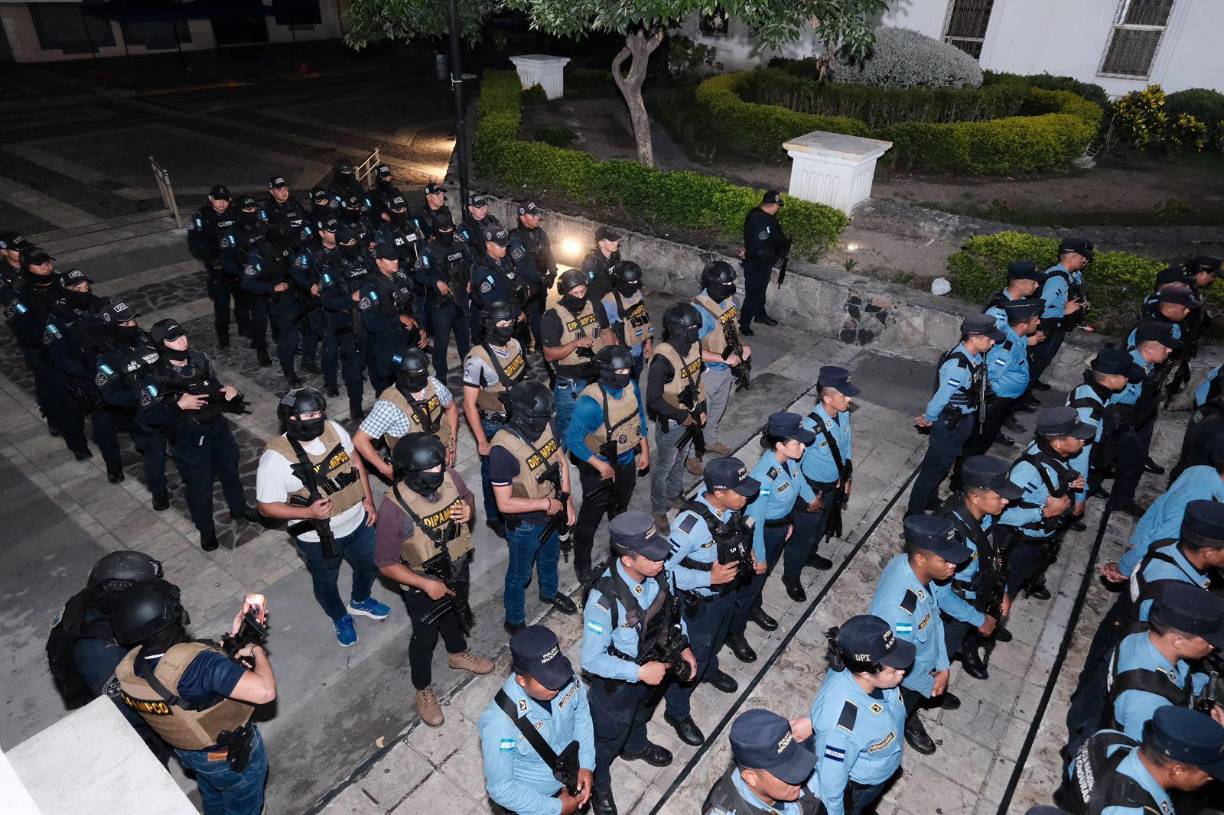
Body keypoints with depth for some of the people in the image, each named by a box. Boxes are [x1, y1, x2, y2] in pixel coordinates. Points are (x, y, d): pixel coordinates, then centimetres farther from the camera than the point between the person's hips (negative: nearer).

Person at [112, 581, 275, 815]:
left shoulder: (129, 669, -19)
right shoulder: (194, 664, -44)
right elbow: (265, 691, -46)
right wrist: (258, 651, -29)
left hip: (187, 752, 6)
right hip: (232, 757, -6)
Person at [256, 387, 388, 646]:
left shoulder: (333, 429, -15)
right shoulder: (275, 459, -28)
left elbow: (354, 460, 1)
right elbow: (266, 507, -19)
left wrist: (368, 499, 1)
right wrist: (308, 512, -32)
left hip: (357, 521, 5)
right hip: (318, 539, -4)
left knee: (368, 565, 28)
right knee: (326, 583, 23)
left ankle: (360, 601, 61)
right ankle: (340, 618, 55)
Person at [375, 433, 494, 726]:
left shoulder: (449, 476, -23)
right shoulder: (394, 509, -35)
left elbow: (467, 496, 1)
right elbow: (386, 564, -24)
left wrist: (468, 510, -21)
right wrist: (427, 585, -26)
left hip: (458, 570, 5)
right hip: (423, 586, -4)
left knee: (454, 616, 32)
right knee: (425, 637, 20)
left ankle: (457, 653, 63)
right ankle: (423, 689, 48)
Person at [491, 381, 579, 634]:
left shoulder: (546, 425, -17)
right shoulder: (503, 449, -36)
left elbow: (561, 461, 0)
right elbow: (504, 503, -29)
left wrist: (568, 503, -1)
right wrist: (546, 503, -24)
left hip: (551, 516, 6)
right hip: (524, 525, -6)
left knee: (550, 557, 32)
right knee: (520, 575, 19)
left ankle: (549, 593, 62)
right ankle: (514, 621, 44)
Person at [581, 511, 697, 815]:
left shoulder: (660, 573, -23)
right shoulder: (604, 600, -41)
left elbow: (673, 608, -1)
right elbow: (591, 660, -29)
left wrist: (684, 647, -6)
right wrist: (640, 672, -28)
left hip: (654, 665, 5)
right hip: (618, 680, -5)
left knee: (642, 712, 36)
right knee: (608, 735, 24)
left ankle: (635, 746, 69)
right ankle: (597, 784, 55)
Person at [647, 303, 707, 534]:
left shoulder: (694, 347, -8)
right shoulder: (663, 359, -31)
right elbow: (653, 400, -27)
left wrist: (702, 409, 4)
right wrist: (682, 416, -21)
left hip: (691, 417, 7)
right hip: (671, 424, -7)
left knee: (680, 461, 28)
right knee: (664, 468, 13)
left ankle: (674, 494, 53)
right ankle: (659, 511, 34)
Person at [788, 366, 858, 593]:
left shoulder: (843, 414, -14)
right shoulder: (811, 426, -36)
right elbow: (793, 463, -25)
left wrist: (847, 479, 11)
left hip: (834, 485, 7)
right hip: (813, 488, -7)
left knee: (821, 525, 30)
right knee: (804, 534, 13)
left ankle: (810, 555, 59)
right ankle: (791, 576, 37)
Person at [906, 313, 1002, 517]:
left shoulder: (976, 356, -5)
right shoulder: (957, 366, -33)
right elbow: (941, 397, -26)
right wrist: (928, 419, -8)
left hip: (965, 420, 9)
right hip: (950, 424, -9)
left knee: (944, 463, 25)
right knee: (935, 467, 5)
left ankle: (931, 500, 46)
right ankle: (914, 512, 20)